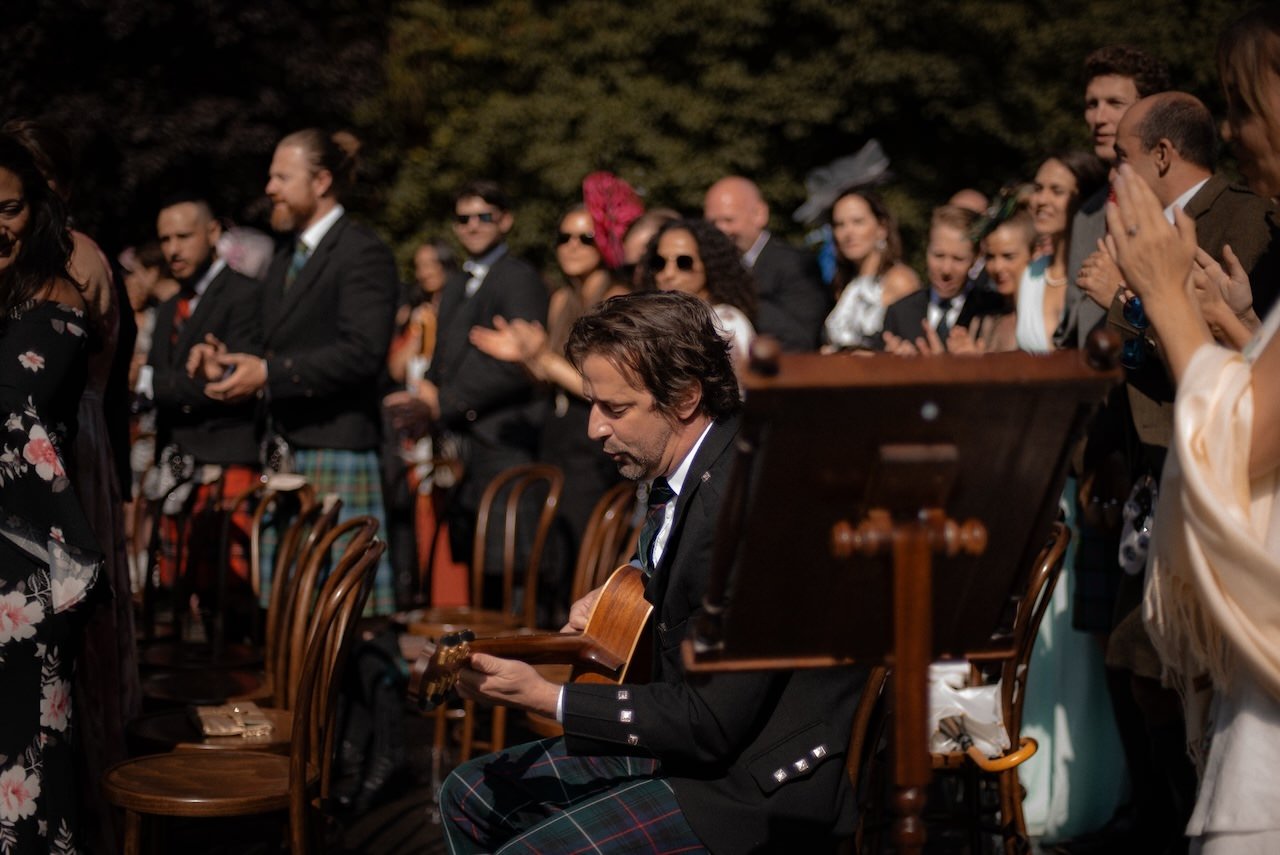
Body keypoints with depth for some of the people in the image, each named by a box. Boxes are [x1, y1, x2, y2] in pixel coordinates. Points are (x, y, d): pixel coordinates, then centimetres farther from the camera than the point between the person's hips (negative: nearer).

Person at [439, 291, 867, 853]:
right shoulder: (685, 473, 4)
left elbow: (711, 722, -26)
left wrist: (543, 697, -24)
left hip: (758, 780, -10)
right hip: (686, 738, 10)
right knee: (470, 796, 13)